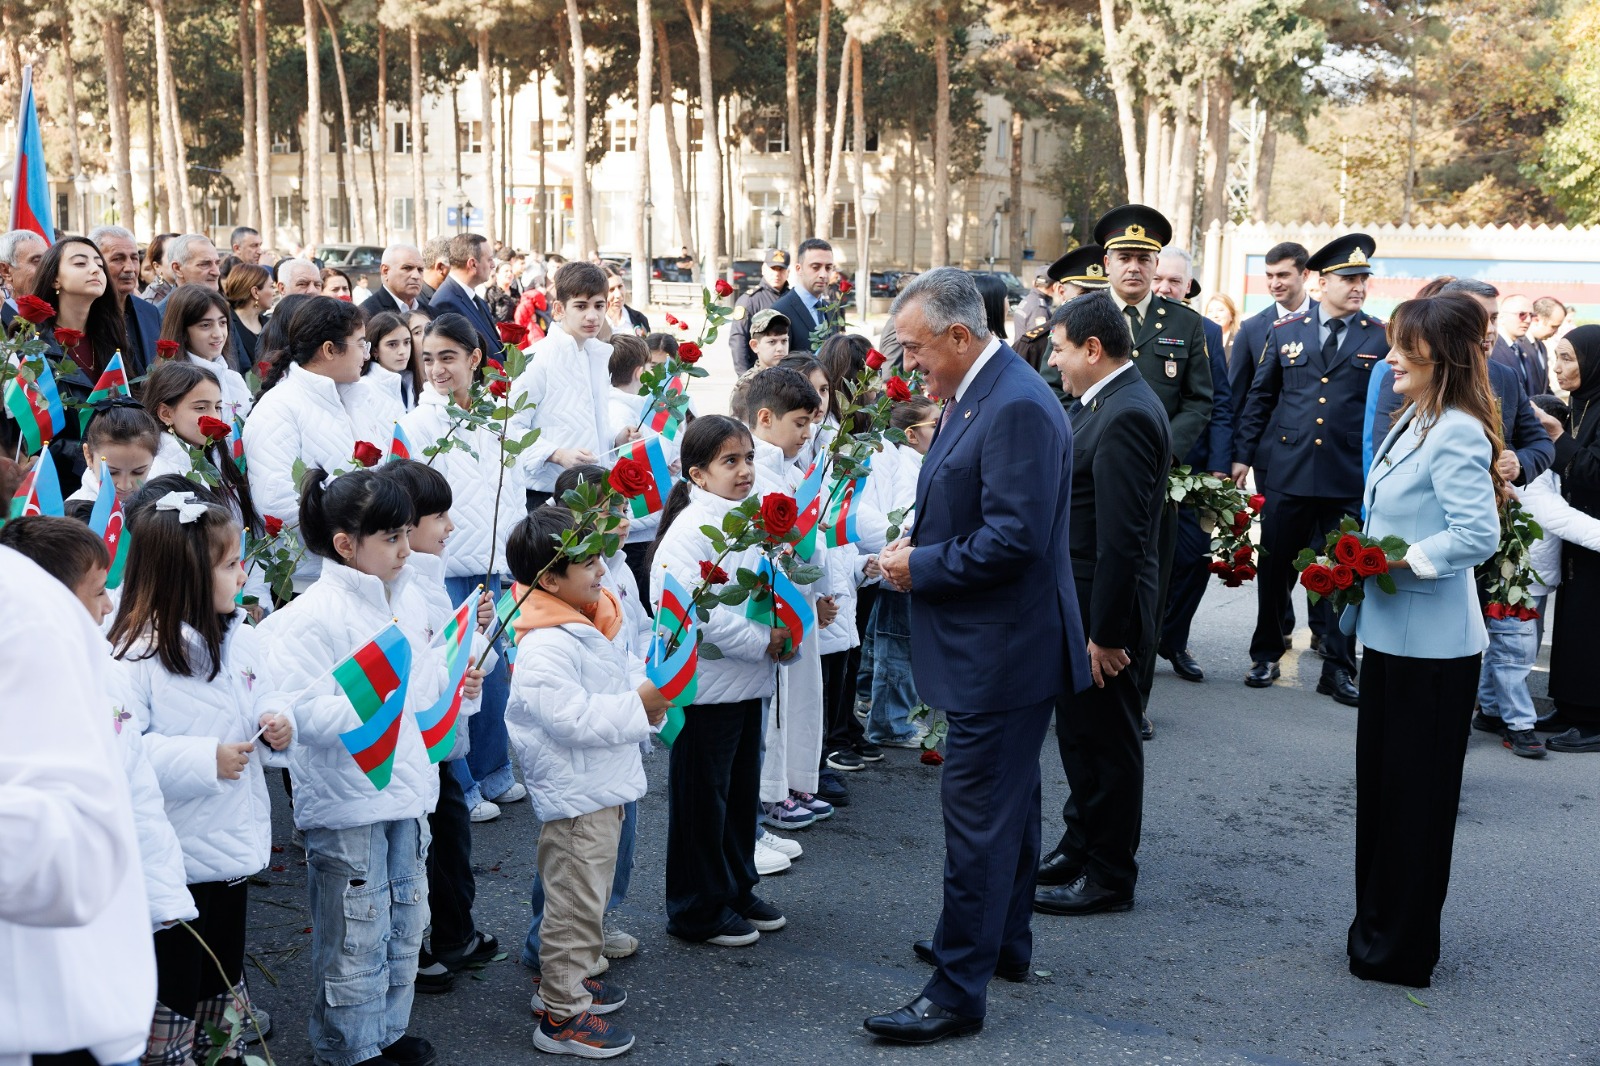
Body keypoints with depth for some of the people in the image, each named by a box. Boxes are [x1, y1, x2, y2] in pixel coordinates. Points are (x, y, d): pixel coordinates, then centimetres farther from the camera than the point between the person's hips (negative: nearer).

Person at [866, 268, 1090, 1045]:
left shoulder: (1017, 407, -22)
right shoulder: (976, 394, 10)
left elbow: (1015, 537, -27)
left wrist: (923, 566, -17)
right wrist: (920, 545, 2)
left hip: (1000, 652, -11)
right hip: (998, 643, 11)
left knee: (976, 814, -4)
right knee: (1008, 800, 22)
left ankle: (957, 992, 4)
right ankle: (1004, 943, 38)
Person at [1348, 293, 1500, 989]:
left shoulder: (1457, 434, -19)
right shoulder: (1412, 423, 11)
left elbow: (1479, 534, -26)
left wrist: (1400, 560, -22)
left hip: (1431, 643, -10)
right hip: (1391, 631, 10)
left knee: (1416, 794, 2)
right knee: (1381, 783, 17)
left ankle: (1402, 950, 14)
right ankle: (1380, 926, 30)